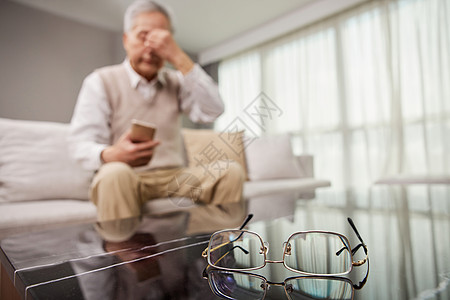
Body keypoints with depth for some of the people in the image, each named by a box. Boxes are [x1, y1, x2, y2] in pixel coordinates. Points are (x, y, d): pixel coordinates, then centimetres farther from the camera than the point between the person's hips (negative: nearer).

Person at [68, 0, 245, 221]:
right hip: (127, 178, -3)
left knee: (230, 171, -20)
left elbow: (212, 111, -6)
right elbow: (81, 145, -5)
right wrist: (111, 155, -31)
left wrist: (178, 58, -11)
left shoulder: (176, 81, 13)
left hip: (174, 177, 3)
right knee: (115, 173, -37)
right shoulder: (101, 81, 5)